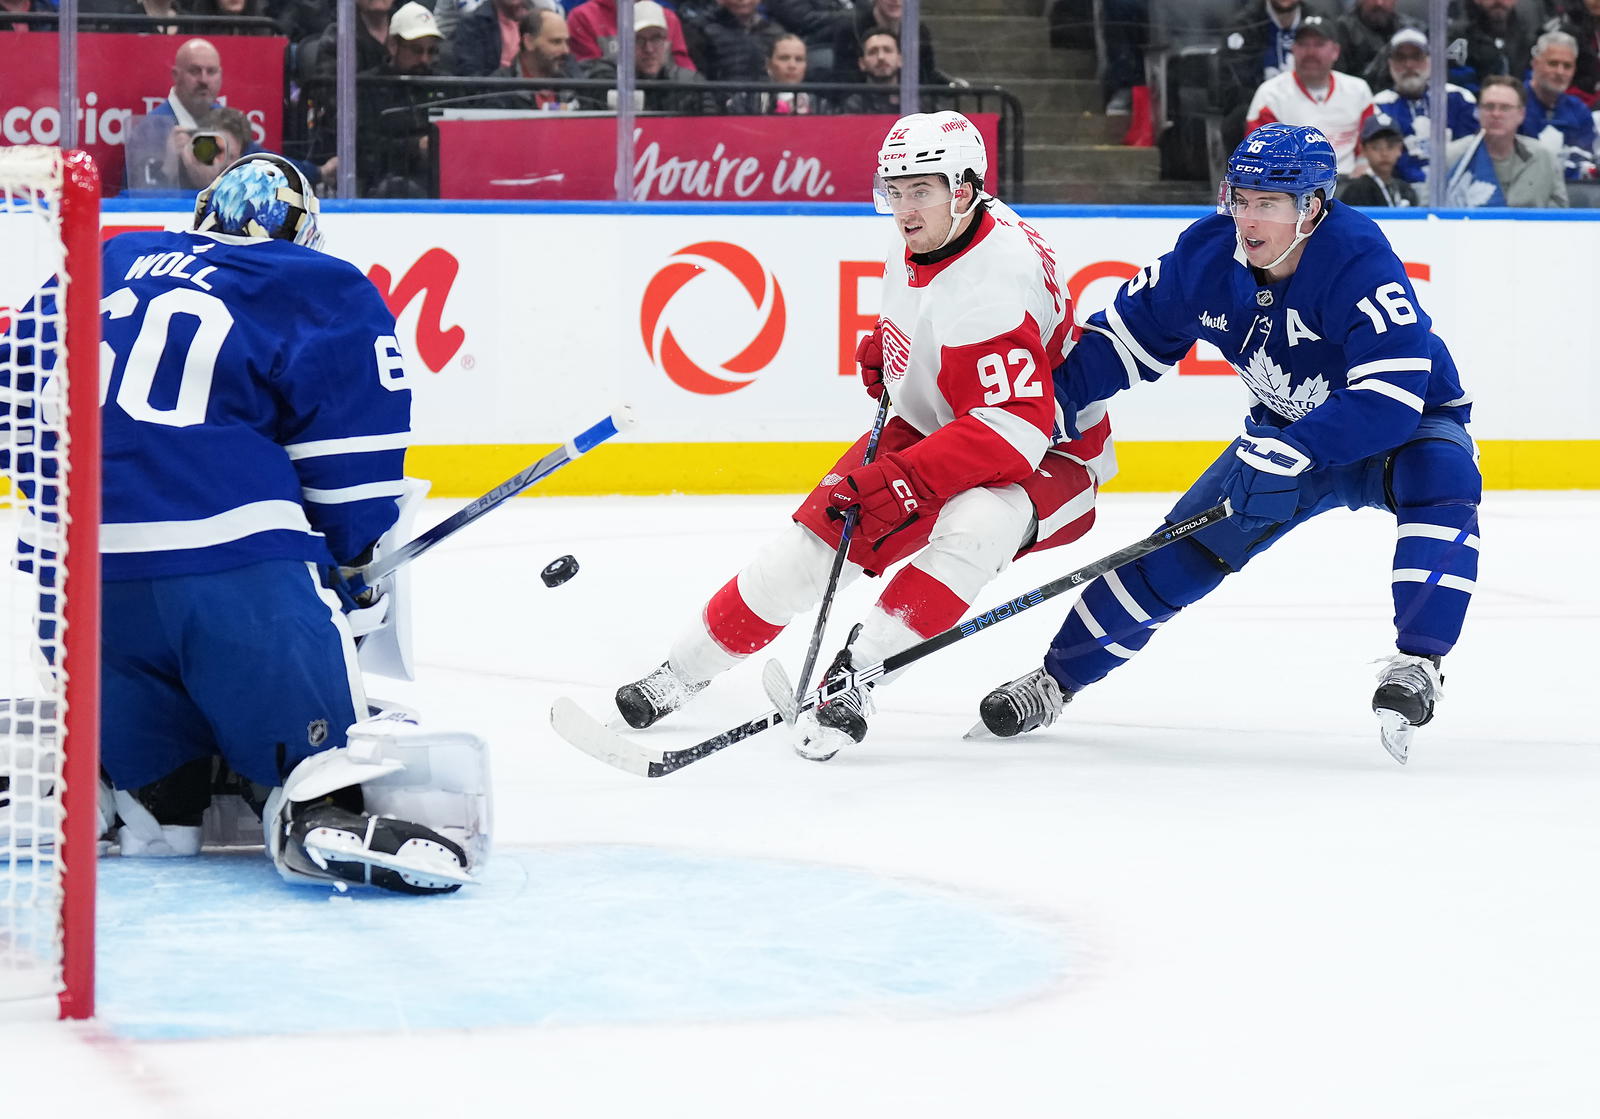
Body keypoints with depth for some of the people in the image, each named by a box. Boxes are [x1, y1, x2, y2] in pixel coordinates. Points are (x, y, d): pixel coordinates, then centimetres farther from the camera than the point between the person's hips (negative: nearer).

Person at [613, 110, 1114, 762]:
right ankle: (684, 672, 11)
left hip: (1050, 456, -8)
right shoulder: (925, 238, -4)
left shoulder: (996, 279, -32)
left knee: (973, 529, -39)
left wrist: (905, 479, -39)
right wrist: (884, 349, 5)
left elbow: (1016, 427, -38)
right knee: (817, 535, -3)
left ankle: (854, 678, -32)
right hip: (933, 430, 8)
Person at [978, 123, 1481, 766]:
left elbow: (1393, 396, -39)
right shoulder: (1208, 254, -16)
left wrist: (1297, 450, -46)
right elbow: (1132, 330, -1)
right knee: (1184, 549, -2)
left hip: (1411, 424, -5)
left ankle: (1416, 664, -37)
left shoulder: (1359, 260, -33)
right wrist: (1057, 397, -11)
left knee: (1440, 477, -37)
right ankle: (1056, 679, 11)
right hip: (1290, 431, 5)